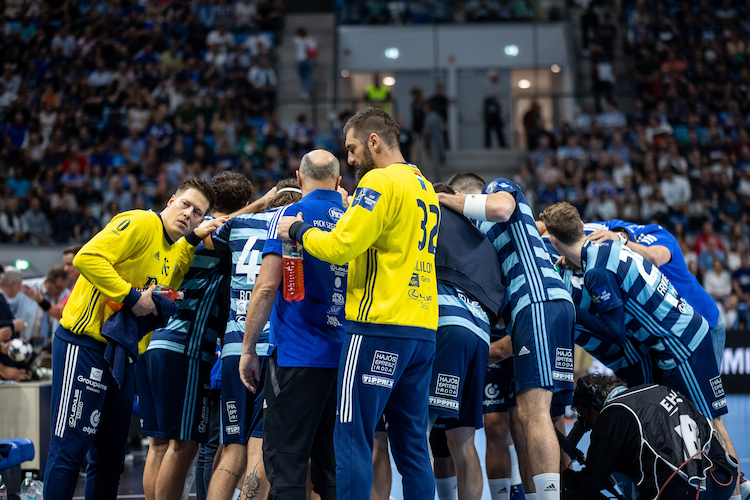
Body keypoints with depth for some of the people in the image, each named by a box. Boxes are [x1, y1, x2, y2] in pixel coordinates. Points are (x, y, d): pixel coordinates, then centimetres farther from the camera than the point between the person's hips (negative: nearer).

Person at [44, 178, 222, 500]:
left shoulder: (174, 252, 16)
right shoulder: (139, 223, -10)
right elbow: (87, 258, -19)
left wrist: (192, 239, 13)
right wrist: (131, 297, -19)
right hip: (84, 343, -9)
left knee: (110, 459, 10)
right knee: (70, 449, -11)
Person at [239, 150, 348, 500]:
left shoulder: (291, 216, -4)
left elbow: (267, 286, -9)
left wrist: (249, 348, -3)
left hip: (298, 356, -5)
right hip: (347, 360, 5)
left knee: (285, 461, -6)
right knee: (334, 464, 11)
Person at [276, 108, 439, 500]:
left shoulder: (380, 181, -8)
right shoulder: (425, 187, 18)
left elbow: (341, 247, -13)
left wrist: (298, 230, 3)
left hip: (379, 328, -8)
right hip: (423, 331, 8)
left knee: (353, 441, -7)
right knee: (411, 443, 9)